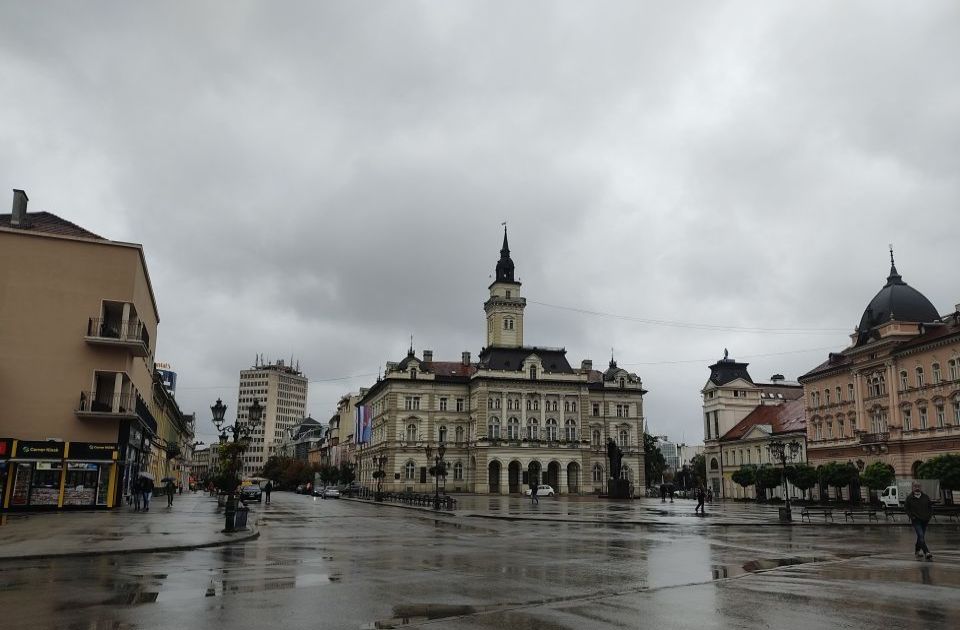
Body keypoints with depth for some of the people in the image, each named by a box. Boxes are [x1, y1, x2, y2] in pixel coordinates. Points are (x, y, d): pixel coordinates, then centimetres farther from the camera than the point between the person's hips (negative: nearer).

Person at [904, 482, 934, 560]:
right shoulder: (909, 498, -6)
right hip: (916, 520, -4)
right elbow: (906, 508, 5)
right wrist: (911, 516, -7)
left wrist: (929, 515, 1)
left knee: (921, 536, 14)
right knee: (921, 536, -16)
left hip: (925, 520, 4)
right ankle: (927, 553, -20)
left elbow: (930, 506, 12)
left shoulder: (925, 497, 0)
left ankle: (917, 550, 32)